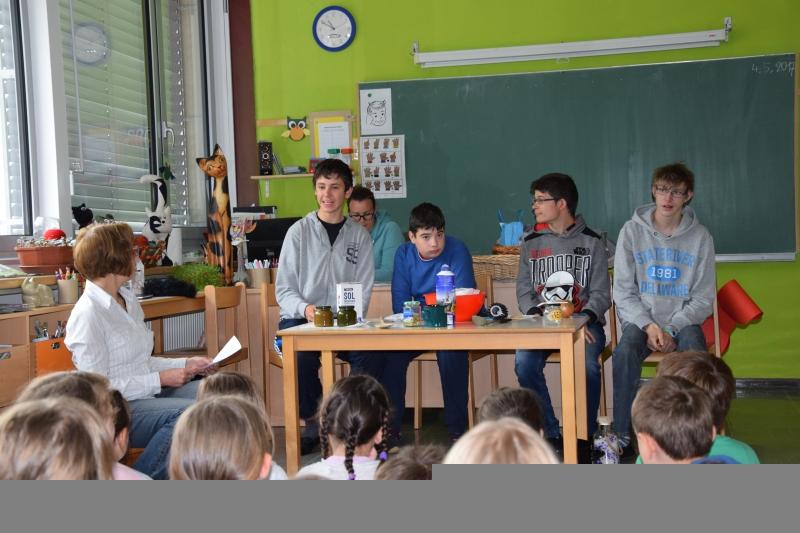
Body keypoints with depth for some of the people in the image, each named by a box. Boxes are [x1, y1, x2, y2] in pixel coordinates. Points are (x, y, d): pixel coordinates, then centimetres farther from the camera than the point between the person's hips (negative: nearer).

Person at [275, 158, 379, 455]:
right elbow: (284, 289, 0)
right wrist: (305, 308, -21)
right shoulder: (299, 232, 4)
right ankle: (313, 422, -9)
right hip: (299, 319, -1)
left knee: (368, 352, -30)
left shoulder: (360, 236, 10)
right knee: (302, 356, -33)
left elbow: (364, 290, 7)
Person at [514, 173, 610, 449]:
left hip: (583, 321, -2)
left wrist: (585, 318, -19)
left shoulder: (591, 242, 6)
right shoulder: (531, 243, 13)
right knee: (524, 362, -28)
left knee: (586, 363, -33)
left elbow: (601, 293, 1)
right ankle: (550, 434, -13)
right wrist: (539, 315, -12)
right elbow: (524, 291, 8)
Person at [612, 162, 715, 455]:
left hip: (683, 320, 0)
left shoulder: (700, 236, 2)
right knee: (625, 352, -32)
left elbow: (703, 298, 2)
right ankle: (621, 437, -22)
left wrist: (673, 329, -13)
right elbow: (623, 291, 0)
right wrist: (648, 325, -16)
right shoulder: (632, 231, 1)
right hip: (640, 318, 0)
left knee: (696, 354, -33)